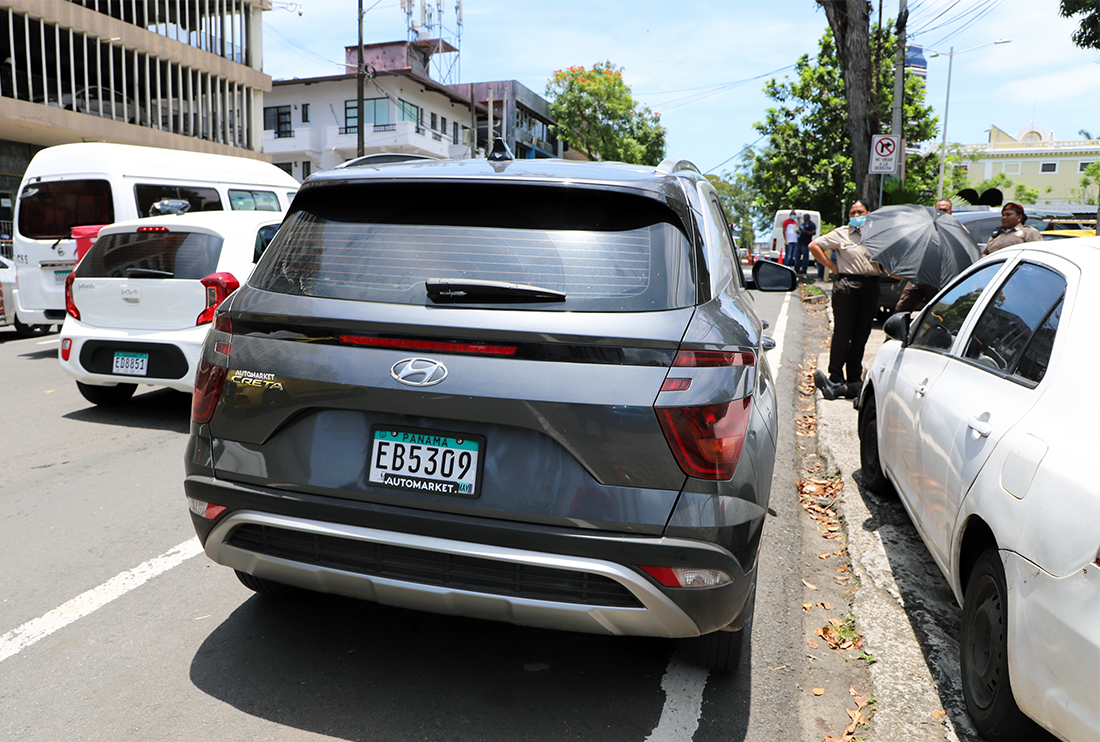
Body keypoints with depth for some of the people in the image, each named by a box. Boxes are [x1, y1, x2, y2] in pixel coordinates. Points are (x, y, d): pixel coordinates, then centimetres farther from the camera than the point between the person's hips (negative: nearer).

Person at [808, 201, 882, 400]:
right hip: (846, 285, -4)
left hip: (871, 286, 4)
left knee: (861, 334, 6)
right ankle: (836, 378, 2)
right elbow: (814, 245, 3)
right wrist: (833, 266, -1)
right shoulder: (841, 233, 4)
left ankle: (854, 379, 14)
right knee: (842, 333, -4)